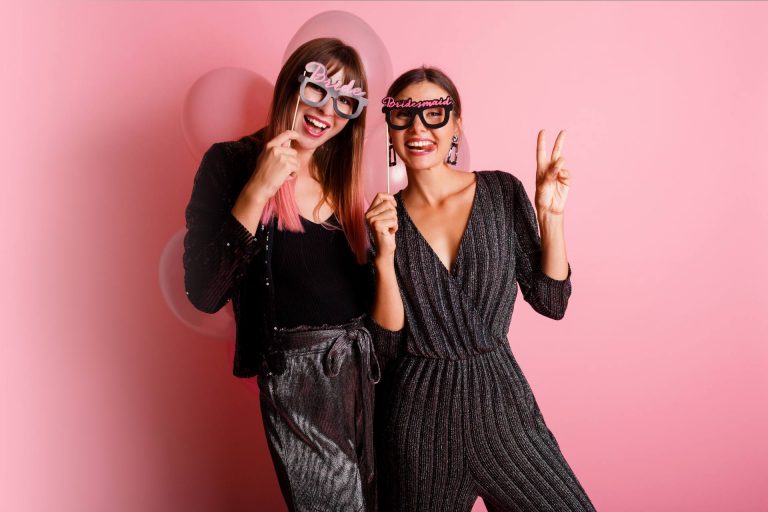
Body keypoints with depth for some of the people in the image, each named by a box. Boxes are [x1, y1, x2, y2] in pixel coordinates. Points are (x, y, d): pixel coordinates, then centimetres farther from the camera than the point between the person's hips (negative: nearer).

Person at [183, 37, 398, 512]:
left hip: (360, 367, 6)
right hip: (295, 377, -5)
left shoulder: (343, 179, 7)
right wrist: (257, 191, -22)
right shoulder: (230, 164, -8)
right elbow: (204, 293, -18)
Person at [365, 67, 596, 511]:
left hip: (500, 397, 1)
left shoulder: (502, 191, -3)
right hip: (418, 412, 0)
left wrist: (550, 216, -12)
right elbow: (387, 347, -7)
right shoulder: (382, 218, -2)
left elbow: (551, 302, -2)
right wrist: (386, 255, -18)